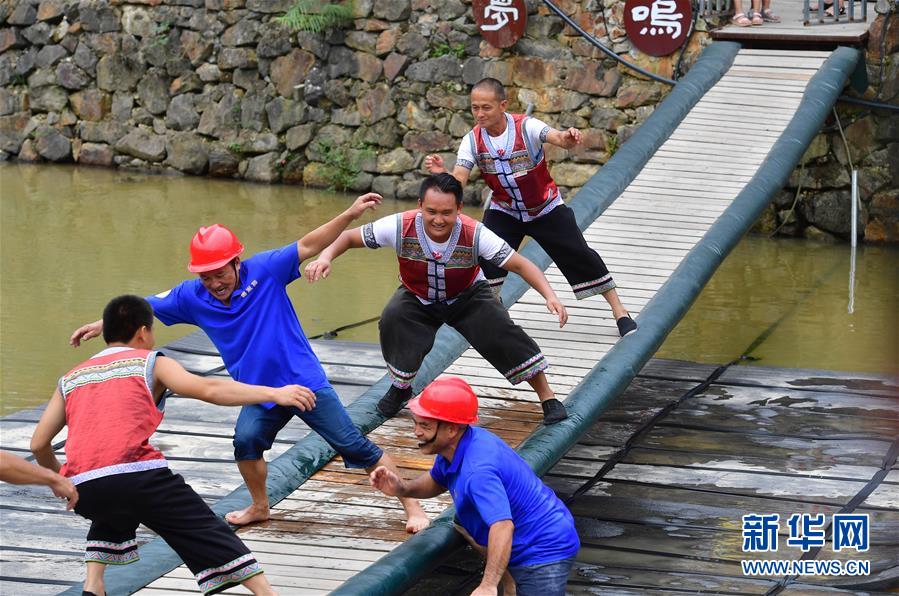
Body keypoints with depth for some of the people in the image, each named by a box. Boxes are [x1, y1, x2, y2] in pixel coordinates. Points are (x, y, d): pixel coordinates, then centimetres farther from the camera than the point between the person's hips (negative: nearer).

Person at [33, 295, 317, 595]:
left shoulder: (70, 379, 27)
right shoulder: (151, 363, 14)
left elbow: (38, 444, 25)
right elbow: (208, 389, -2)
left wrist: (57, 475, 45)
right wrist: (274, 394, -2)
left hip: (82, 489, 4)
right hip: (138, 474, -4)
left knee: (111, 515, 37)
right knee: (208, 532, 3)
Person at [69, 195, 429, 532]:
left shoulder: (264, 271, -14)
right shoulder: (192, 297, -5)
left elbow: (308, 246, -16)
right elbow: (146, 307, 5)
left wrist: (350, 215, -24)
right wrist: (103, 324, 2)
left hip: (305, 381, -3)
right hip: (260, 393, 3)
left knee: (354, 446, -2)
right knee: (247, 439, -21)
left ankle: (411, 507, 8)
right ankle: (259, 507, 7)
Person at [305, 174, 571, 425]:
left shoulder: (474, 234, -34)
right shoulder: (401, 227, -33)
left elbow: (519, 264, -29)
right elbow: (350, 237, -22)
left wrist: (550, 296, -44)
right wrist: (326, 257, -43)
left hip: (467, 296, 0)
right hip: (417, 298, 0)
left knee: (501, 333, -21)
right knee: (393, 319, -29)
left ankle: (547, 398, -3)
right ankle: (400, 389, -1)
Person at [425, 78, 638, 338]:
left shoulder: (525, 127, -26)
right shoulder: (472, 140, -16)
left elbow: (557, 137, -42)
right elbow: (458, 179, -25)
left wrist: (568, 139, -66)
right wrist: (442, 173, -47)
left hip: (547, 208, -2)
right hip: (504, 211, 2)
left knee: (579, 255, -3)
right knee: (486, 258, -18)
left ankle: (620, 312, 10)